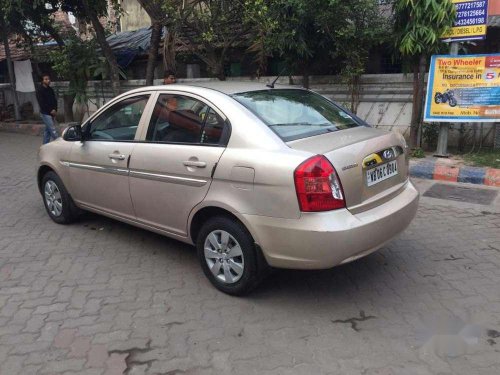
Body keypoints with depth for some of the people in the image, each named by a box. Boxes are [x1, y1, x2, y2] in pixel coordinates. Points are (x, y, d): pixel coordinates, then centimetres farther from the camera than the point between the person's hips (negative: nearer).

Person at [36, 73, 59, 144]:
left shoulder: (50, 89, 13)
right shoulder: (40, 90, -8)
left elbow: (54, 100, 14)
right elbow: (42, 103, -13)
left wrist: (54, 110, -2)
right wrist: (50, 111, -15)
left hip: (51, 113, 7)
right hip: (45, 114, -7)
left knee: (47, 130, 13)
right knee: (53, 131, -11)